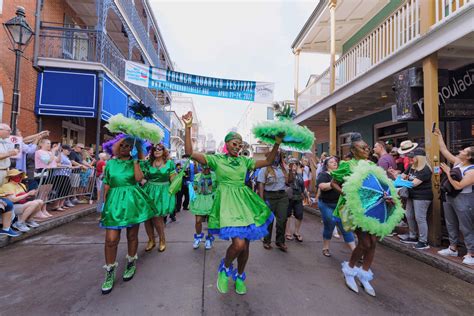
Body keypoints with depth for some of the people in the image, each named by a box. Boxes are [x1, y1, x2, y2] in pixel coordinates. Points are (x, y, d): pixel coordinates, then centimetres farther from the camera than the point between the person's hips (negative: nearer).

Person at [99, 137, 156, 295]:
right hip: (115, 201, 1)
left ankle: (131, 263, 32)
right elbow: (107, 186, 10)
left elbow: (139, 178, -15)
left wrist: (136, 160, -10)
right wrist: (104, 205, 8)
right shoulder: (111, 163, 8)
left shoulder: (134, 162, 5)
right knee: (111, 239, -3)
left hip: (132, 201, 0)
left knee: (132, 235, 11)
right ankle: (110, 272, 14)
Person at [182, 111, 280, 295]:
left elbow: (268, 162, 14)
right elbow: (189, 152, -8)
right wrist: (188, 127, -14)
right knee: (238, 244, -20)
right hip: (227, 202, -4)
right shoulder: (216, 159, 1)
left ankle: (240, 276, 36)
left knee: (245, 245, 8)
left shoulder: (244, 161, 12)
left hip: (244, 201, 5)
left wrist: (277, 144, 4)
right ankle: (225, 268, 15)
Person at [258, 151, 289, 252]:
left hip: (283, 196, 4)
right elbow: (261, 185, -10)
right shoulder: (265, 169, -6)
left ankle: (280, 242, 20)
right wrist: (262, 199, -16)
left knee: (282, 220, 4)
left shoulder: (283, 168, 10)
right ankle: (267, 241, 24)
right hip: (269, 197, -4)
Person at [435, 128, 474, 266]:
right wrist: (439, 135, 6)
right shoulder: (457, 162, 1)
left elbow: (458, 186, -26)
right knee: (451, 224, 17)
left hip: (463, 201, -8)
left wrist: (448, 172, -20)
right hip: (449, 198, 8)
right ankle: (453, 248, 31)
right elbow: (444, 150, 7)